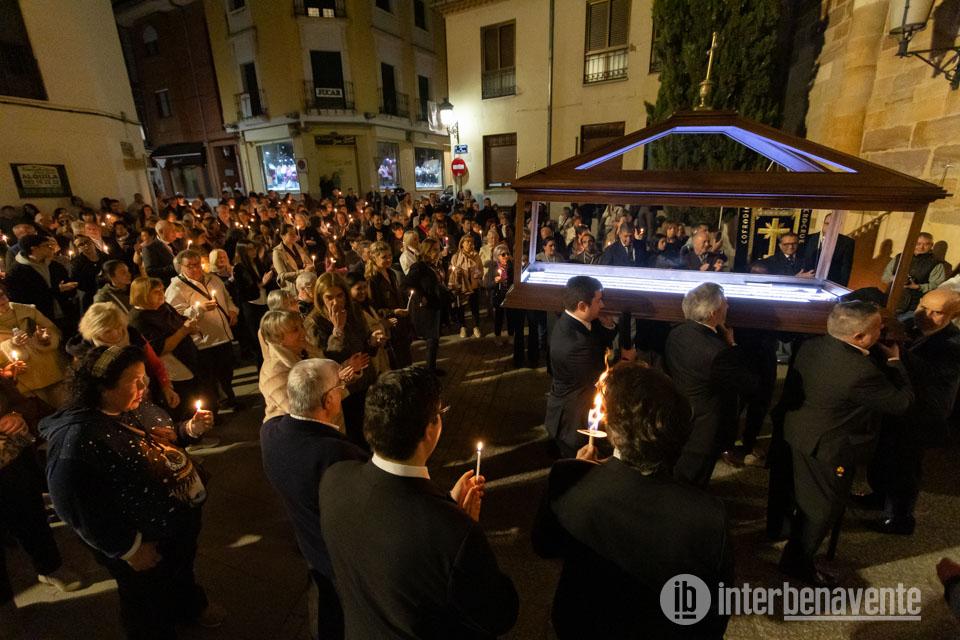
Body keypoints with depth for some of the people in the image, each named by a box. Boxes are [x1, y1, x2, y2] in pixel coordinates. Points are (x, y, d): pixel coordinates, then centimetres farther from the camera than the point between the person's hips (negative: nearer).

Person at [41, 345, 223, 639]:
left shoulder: (137, 408, -6)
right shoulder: (76, 441, -30)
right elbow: (81, 510, -27)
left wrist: (192, 427, -9)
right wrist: (130, 549, -22)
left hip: (184, 519, 8)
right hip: (147, 548, -8)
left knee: (183, 571, 35)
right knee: (151, 609, 22)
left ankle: (191, 605, 62)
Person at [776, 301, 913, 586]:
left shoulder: (811, 346, -11)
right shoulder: (862, 372, -34)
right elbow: (903, 403, -17)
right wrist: (894, 361, -5)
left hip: (796, 431, 8)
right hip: (828, 448, -8)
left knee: (798, 488, 30)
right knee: (822, 506, 13)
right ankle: (797, 561, 30)